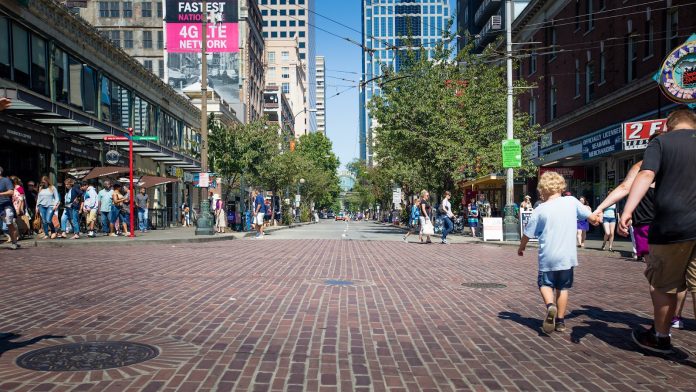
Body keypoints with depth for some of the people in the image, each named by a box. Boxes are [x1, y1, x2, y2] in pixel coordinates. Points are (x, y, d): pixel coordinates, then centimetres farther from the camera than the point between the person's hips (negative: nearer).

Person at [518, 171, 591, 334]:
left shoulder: (540, 210, -8)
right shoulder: (572, 201, -3)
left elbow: (528, 233, 0)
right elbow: (588, 214, 13)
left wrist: (521, 247, 19)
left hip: (548, 257, -2)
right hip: (567, 256, 2)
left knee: (545, 284, 14)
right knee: (562, 288, 15)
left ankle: (550, 305, -15)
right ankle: (560, 321, 19)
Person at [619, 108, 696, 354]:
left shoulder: (661, 142, 2)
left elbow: (646, 176, -15)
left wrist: (627, 211, -24)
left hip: (671, 227, -3)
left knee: (664, 285, 14)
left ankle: (660, 337, 28)